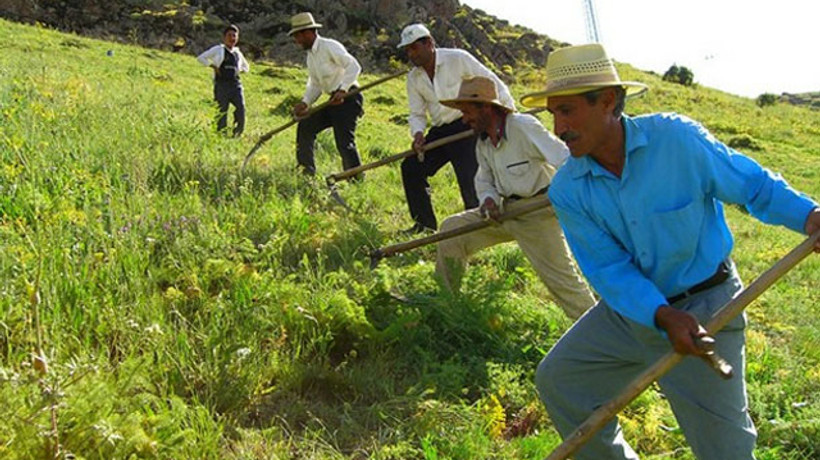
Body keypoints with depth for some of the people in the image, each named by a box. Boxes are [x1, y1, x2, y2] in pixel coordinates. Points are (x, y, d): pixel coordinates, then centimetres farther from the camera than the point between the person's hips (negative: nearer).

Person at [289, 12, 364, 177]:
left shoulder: (330, 46, -11)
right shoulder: (310, 55, 17)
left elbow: (354, 66, -20)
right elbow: (315, 84, 19)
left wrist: (343, 90, -29)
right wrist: (304, 103, 3)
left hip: (348, 98, -9)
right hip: (334, 101, 9)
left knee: (344, 141, -16)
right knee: (305, 126, 8)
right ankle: (306, 170, 16)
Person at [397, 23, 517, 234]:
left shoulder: (458, 58, -10)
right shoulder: (413, 78, 6)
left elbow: (492, 81, -7)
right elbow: (417, 113, 8)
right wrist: (418, 133, -14)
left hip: (466, 127, -6)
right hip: (440, 132, 6)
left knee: (469, 177, -17)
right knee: (411, 167, 0)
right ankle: (425, 222, 12)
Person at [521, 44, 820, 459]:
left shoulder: (677, 139, -19)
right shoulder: (567, 190, -11)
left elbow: (754, 185, -7)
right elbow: (610, 270, -13)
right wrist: (662, 316, -28)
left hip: (703, 310, -4)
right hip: (631, 306, 4)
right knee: (556, 382, 9)